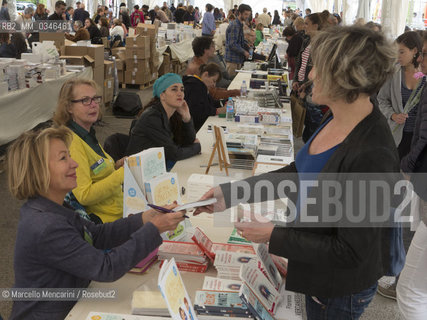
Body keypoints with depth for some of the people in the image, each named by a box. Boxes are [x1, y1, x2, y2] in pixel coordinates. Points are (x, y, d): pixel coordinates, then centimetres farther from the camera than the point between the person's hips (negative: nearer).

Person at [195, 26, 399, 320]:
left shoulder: (372, 155, -34)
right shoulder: (336, 121, -7)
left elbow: (351, 252, -28)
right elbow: (298, 173, 4)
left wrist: (273, 235, -21)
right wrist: (229, 193, -1)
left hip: (342, 290, -7)